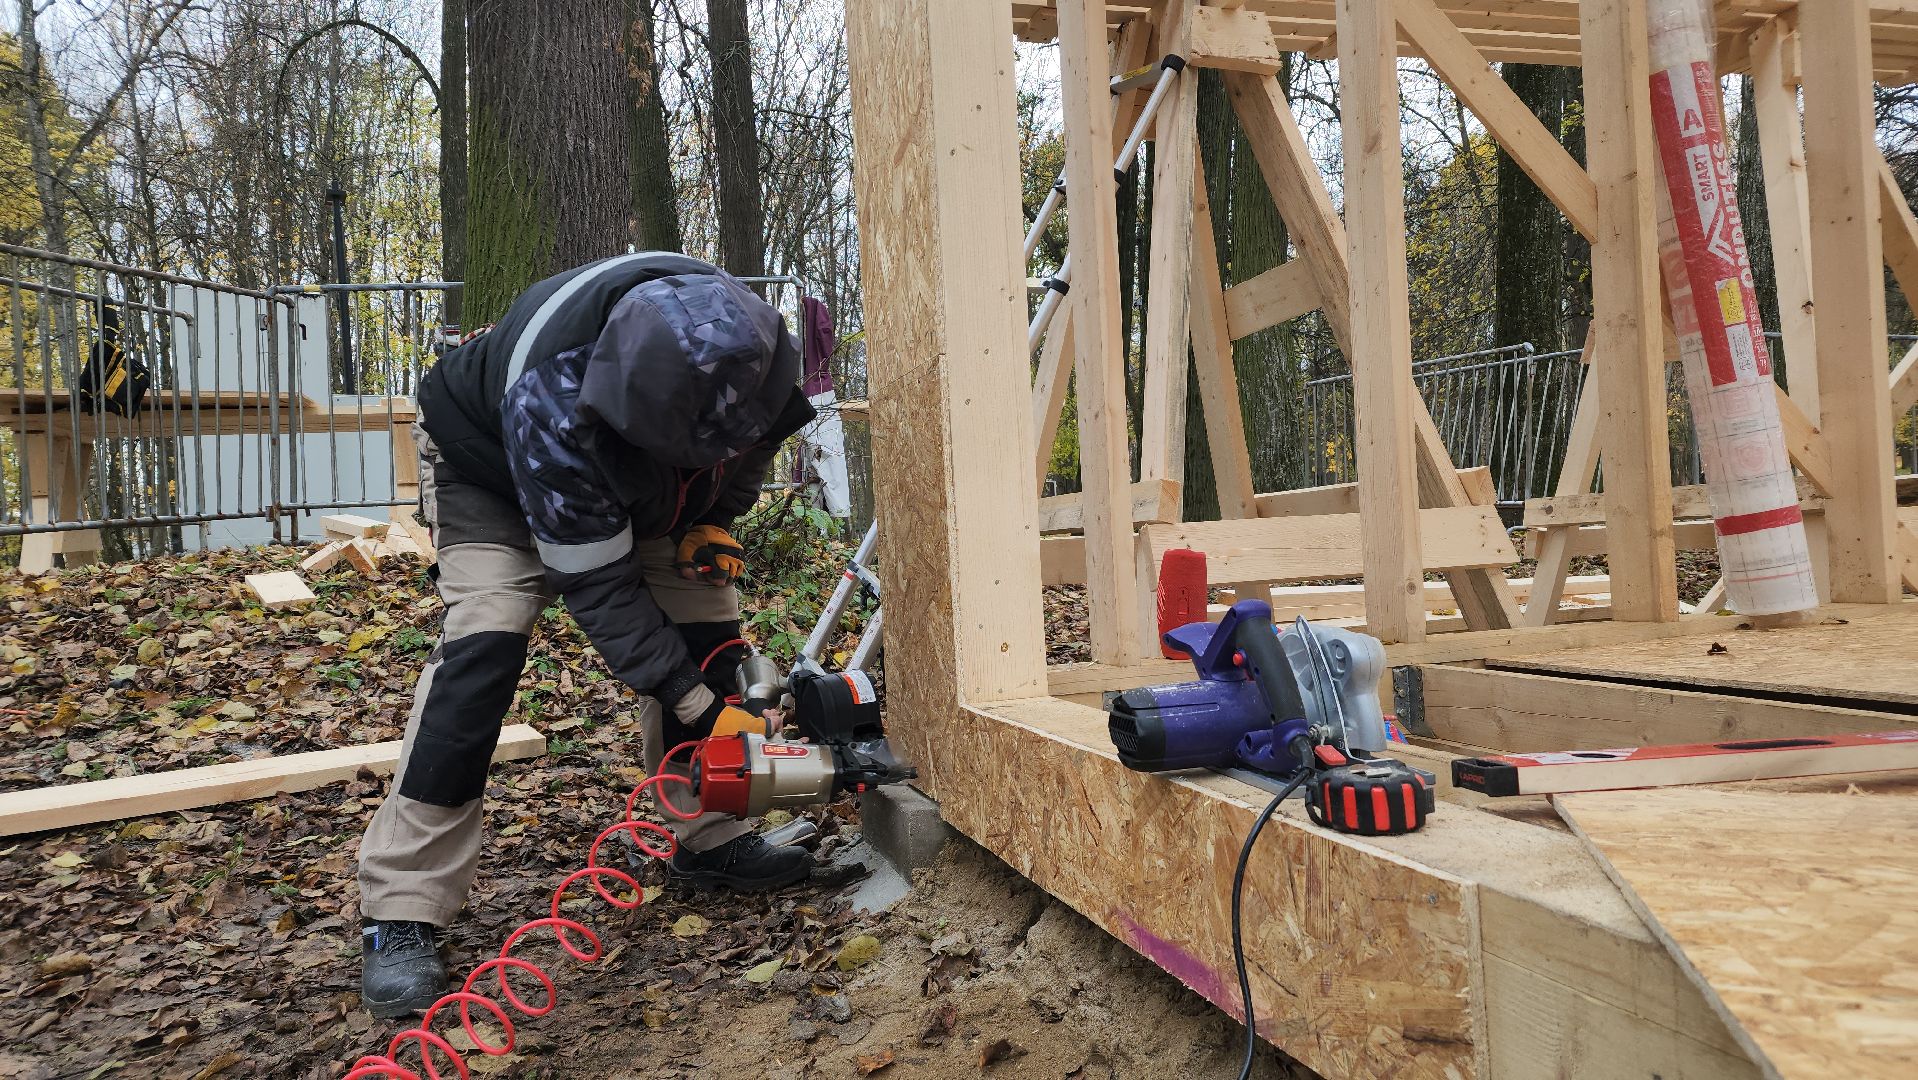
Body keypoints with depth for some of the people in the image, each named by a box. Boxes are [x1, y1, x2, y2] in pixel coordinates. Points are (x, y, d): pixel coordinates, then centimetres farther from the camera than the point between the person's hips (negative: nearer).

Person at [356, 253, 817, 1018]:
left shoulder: (744, 335, -30)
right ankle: (399, 914, -17)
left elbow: (754, 440, -4)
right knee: (485, 643, -24)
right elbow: (598, 586, -36)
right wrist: (698, 706, -34)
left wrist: (713, 520, -16)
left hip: (637, 483, 5)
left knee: (708, 626, -6)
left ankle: (708, 840, 11)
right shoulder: (551, 405, -45)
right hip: (489, 466, -5)